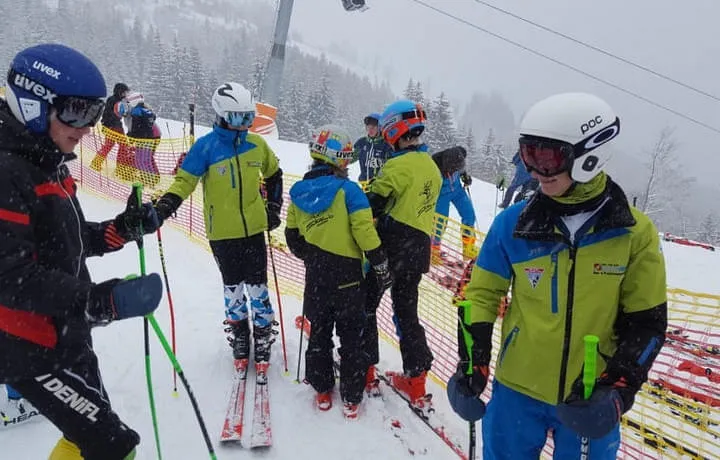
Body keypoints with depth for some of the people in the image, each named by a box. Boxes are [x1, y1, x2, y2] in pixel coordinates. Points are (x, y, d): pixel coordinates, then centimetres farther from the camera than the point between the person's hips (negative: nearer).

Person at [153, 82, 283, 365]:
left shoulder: (257, 144, 2)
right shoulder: (206, 147, -9)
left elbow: (274, 174, 16)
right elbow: (185, 180, -11)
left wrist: (274, 208, 11)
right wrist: (165, 205, -27)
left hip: (254, 227, 2)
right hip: (222, 232, -2)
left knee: (257, 283, 7)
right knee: (233, 284, 12)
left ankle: (264, 334, 23)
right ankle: (238, 333, 31)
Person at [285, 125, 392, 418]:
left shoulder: (298, 193, 2)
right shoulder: (348, 189, -14)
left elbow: (293, 237, 9)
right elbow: (365, 232, -18)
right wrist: (381, 266, -8)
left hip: (315, 275, 4)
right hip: (347, 274, -4)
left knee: (319, 332, 18)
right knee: (351, 336, 8)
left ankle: (322, 391, 27)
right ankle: (351, 398, 16)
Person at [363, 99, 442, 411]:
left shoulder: (400, 165, -14)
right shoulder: (433, 168, 12)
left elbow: (373, 204, -16)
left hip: (390, 246, -8)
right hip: (418, 251, 8)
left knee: (366, 306, 8)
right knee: (407, 313, 15)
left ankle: (365, 370, 16)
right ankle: (416, 381, 17)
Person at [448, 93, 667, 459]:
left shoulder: (634, 233, -8)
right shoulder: (513, 223, -8)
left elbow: (647, 322, -2)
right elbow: (482, 294, 0)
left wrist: (618, 388, -11)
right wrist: (472, 364, -6)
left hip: (592, 400, 0)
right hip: (517, 390, 1)